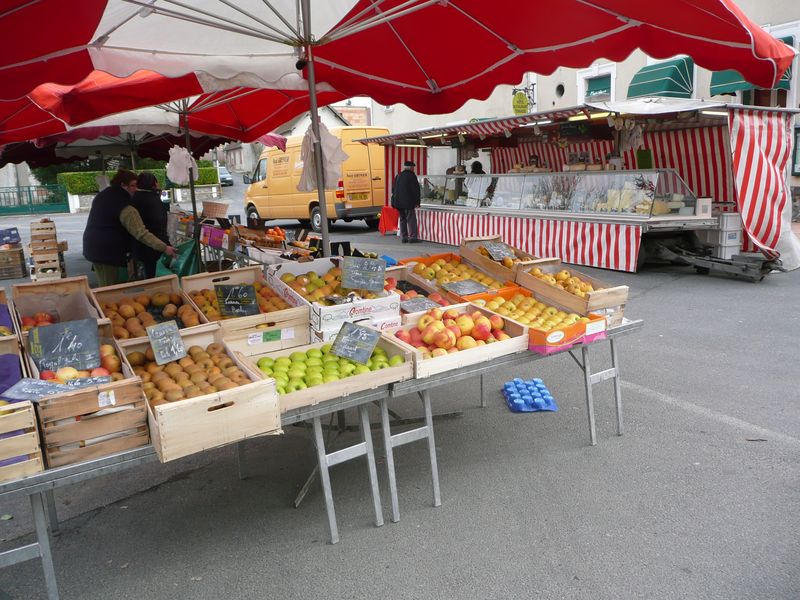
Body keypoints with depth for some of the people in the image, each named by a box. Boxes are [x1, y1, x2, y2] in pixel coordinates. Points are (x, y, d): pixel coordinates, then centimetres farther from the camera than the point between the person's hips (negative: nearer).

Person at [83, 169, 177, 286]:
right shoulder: (126, 209, -19)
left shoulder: (101, 196, 10)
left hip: (92, 247, 9)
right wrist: (164, 247, -28)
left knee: (104, 287, 14)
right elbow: (142, 233, -25)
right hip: (108, 251, -9)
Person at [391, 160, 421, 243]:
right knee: (411, 219, -5)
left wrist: (395, 200, 26)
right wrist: (417, 201, -5)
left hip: (398, 202, 7)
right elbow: (416, 189, -10)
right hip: (408, 202, -7)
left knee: (403, 219, 12)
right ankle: (412, 237, -8)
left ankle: (404, 237, 14)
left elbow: (393, 189, 20)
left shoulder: (398, 176, 15)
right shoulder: (411, 176, -7)